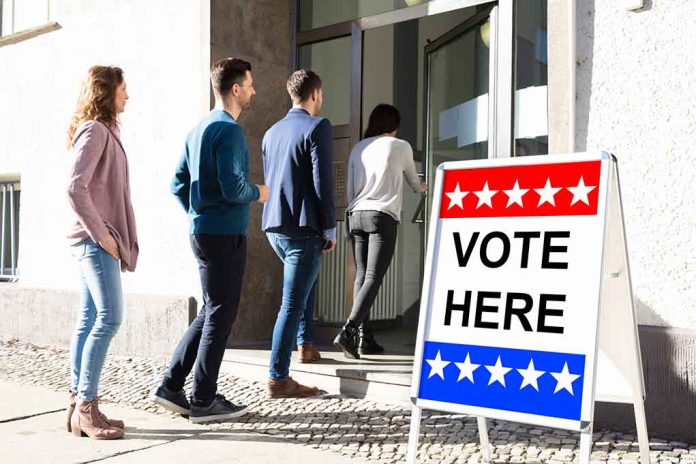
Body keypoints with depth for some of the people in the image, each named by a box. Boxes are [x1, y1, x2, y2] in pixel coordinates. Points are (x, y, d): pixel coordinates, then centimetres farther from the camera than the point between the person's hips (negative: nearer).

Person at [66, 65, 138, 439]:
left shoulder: (105, 131, 20)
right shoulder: (95, 130, -10)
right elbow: (75, 188, -20)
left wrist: (105, 234, 14)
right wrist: (100, 233, -17)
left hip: (97, 240, 10)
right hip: (95, 239, -10)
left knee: (89, 320, 8)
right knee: (109, 317, -12)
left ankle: (77, 404, 13)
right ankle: (86, 406, -6)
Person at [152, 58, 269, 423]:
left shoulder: (199, 129, 15)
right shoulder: (228, 130, -14)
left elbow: (179, 183, 17)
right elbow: (232, 188, -22)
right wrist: (258, 193, -4)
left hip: (202, 231, 9)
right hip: (225, 233, -9)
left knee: (210, 312, 17)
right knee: (220, 316, 0)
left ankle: (171, 386, 19)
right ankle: (203, 401, 9)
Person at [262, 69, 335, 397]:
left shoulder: (272, 132, 15)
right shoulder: (317, 127, -8)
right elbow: (323, 183, -14)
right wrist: (330, 229, -7)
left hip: (273, 226, 8)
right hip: (303, 229, -8)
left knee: (302, 285, 29)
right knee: (291, 305, -4)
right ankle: (278, 379, 0)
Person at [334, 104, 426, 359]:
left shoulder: (358, 148, 16)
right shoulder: (401, 146, 7)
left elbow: (350, 189, 15)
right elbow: (413, 181, 24)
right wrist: (422, 188, 46)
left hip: (356, 215, 5)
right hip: (382, 217, -5)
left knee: (361, 275, 8)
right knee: (373, 277, -9)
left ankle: (364, 337, 5)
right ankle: (348, 330, -23)